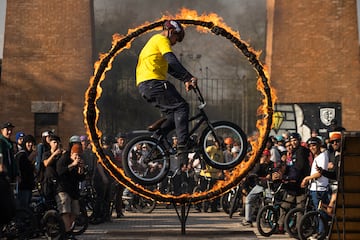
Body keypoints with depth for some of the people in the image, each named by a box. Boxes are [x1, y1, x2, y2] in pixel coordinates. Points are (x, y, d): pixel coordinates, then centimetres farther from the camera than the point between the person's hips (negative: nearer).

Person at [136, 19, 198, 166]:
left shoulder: (154, 42, 32)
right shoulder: (161, 40, 0)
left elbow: (169, 68, 34)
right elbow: (172, 61, -17)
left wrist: (185, 81, 26)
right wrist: (189, 77, -20)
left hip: (144, 87, 10)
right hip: (153, 82, -10)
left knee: (174, 114, 10)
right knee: (181, 107, -13)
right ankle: (182, 149, -21)